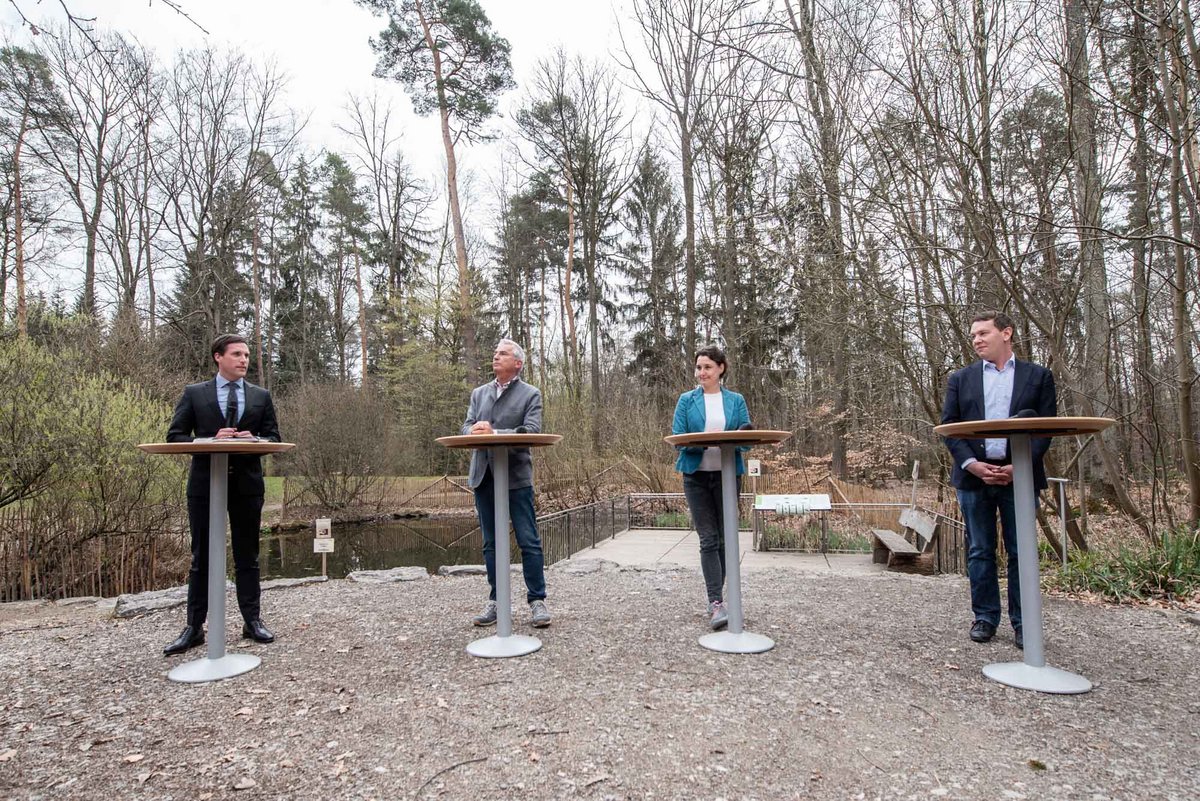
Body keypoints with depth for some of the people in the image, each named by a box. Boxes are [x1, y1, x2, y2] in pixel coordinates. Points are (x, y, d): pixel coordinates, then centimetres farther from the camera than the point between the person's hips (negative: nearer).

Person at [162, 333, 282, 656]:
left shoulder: (260, 396, 8)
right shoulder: (194, 393, 4)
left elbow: (273, 437, 7)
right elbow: (175, 436, 1)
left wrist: (253, 441, -14)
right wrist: (210, 441, -15)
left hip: (247, 483, 1)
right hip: (205, 483, -1)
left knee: (247, 556, 8)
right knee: (201, 557, 6)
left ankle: (252, 620, 16)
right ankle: (194, 627, 15)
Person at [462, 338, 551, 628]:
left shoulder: (530, 394, 1)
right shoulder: (479, 393, 15)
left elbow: (531, 431, -12)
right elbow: (466, 428, 7)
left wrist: (494, 433, -22)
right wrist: (475, 431, -17)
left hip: (516, 477, -4)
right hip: (484, 477, 4)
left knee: (529, 541, -2)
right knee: (491, 543, 10)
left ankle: (537, 600, 8)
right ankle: (496, 600, 20)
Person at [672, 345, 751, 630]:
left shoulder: (736, 401, 8)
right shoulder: (687, 400, 5)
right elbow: (678, 438, -1)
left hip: (728, 475, 2)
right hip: (697, 476, -1)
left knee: (724, 539, 7)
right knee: (708, 539, -7)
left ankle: (715, 597, 20)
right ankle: (716, 603, -8)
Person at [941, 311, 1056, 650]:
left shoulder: (1038, 376, 6)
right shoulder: (961, 379, 9)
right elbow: (949, 427, 4)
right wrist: (971, 464, -10)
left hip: (1019, 476, -1)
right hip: (973, 476, 1)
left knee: (1021, 553, 5)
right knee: (979, 552, 7)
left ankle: (1023, 622, 16)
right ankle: (985, 618, 17)